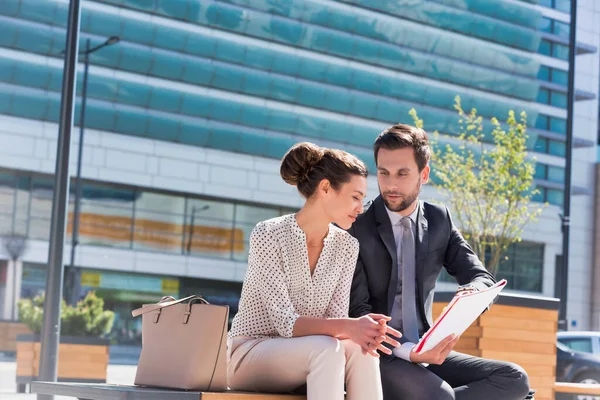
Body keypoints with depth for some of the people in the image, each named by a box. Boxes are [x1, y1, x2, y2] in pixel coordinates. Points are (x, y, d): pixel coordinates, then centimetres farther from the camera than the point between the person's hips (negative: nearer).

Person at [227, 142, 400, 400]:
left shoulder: (346, 246, 2)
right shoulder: (268, 235, -17)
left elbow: (335, 318, -4)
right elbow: (285, 323, -22)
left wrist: (361, 331, -28)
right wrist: (349, 327, -37)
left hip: (304, 356, 5)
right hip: (249, 354, -5)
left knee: (360, 349, -28)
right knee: (326, 348, -34)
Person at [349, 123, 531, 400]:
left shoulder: (439, 220, 9)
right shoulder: (356, 228, -7)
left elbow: (482, 278, 6)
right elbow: (357, 310, -11)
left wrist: (474, 291, -21)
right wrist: (408, 353, -26)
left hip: (425, 353, 6)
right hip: (374, 356, -6)